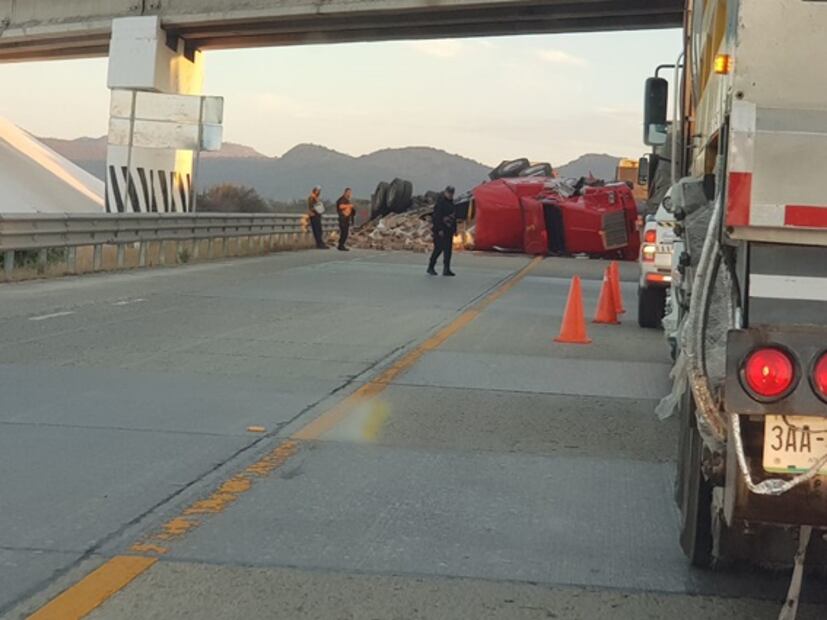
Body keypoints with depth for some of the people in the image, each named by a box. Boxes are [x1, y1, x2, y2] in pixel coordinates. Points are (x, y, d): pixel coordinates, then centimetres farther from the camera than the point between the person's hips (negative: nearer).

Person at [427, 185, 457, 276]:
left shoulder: (451, 202, 15)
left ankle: (446, 270, 3)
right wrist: (440, 230, -22)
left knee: (448, 249, 3)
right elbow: (437, 217, -18)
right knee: (439, 248, -6)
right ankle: (431, 267, 6)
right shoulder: (440, 202, -12)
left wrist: (455, 229, 17)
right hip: (440, 229, -8)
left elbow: (453, 217, 21)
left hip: (449, 229, 8)